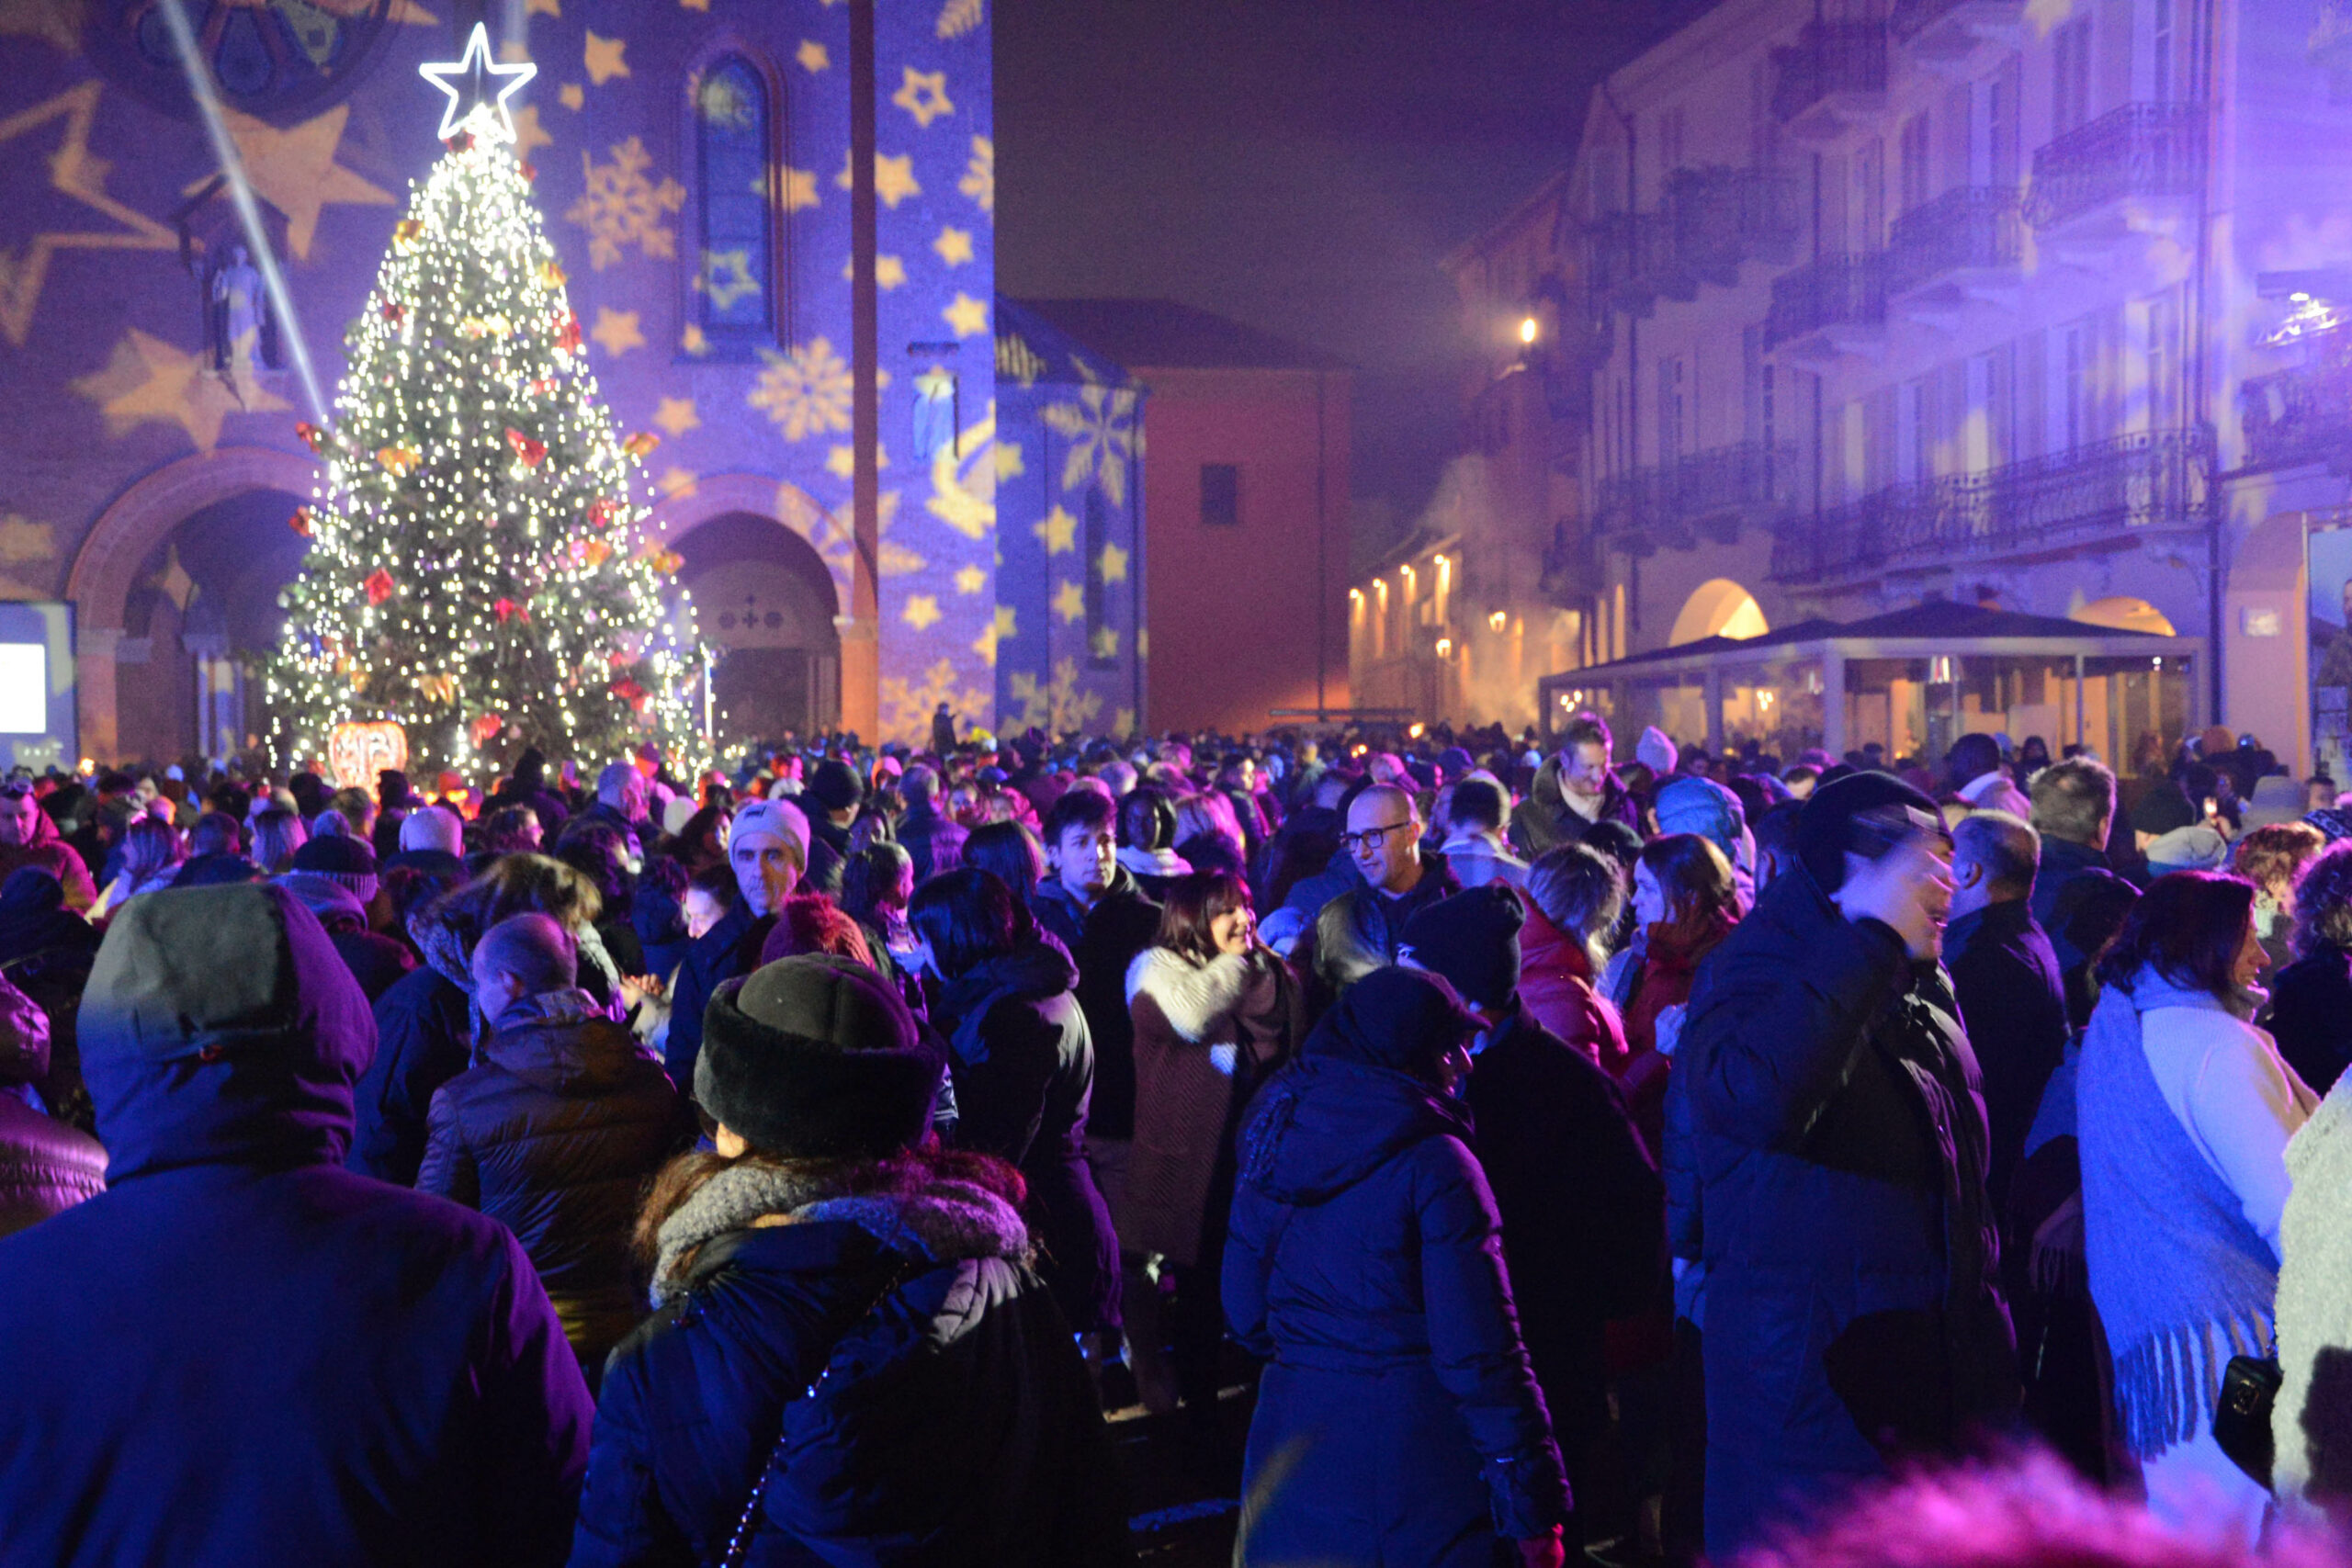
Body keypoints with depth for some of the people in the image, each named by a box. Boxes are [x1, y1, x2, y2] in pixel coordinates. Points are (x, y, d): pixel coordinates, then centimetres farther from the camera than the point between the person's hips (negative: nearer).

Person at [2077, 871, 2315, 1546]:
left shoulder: (2110, 1030, 16)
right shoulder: (2213, 1041, -12)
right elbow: (2290, 1207, -18)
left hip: (2143, 1342, 9)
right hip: (2230, 1339, -9)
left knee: (2184, 1541, 13)